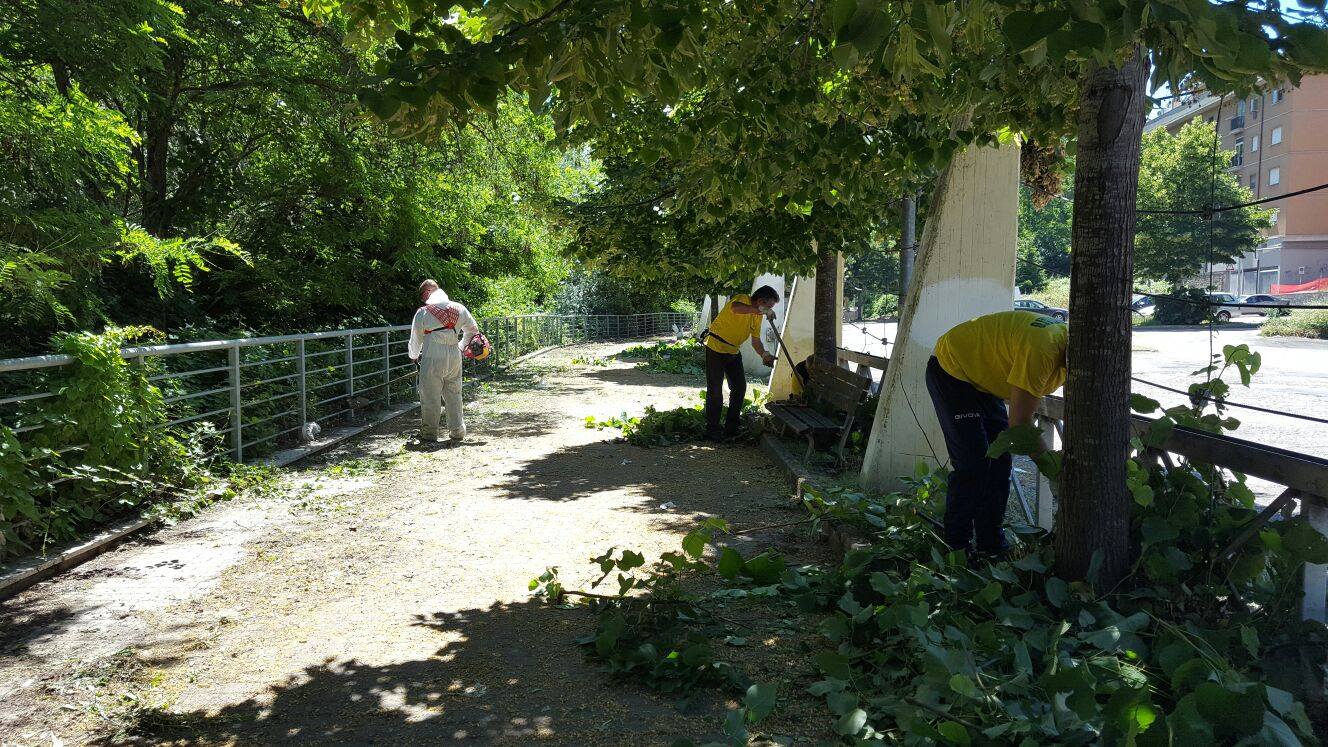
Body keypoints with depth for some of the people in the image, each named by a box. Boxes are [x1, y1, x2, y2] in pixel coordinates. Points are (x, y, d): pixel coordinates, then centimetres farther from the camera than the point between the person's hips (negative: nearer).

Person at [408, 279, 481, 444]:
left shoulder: (423, 312, -5)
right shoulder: (458, 308, 6)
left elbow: (416, 339, 3)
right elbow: (473, 330, 16)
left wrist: (414, 356, 23)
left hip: (432, 361, -4)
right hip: (454, 359, 4)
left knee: (430, 398, 5)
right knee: (454, 396, 13)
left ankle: (429, 434, 11)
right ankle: (458, 432, 17)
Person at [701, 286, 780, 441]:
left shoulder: (757, 316, 6)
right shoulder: (742, 300, -20)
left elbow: (755, 340, 8)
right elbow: (735, 307, -45)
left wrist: (764, 355, -10)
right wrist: (760, 310, -46)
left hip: (734, 352, 9)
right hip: (716, 348, -9)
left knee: (740, 387, 9)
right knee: (715, 390, -3)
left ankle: (731, 428, 19)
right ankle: (712, 430, 5)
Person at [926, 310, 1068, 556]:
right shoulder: (1041, 350, -36)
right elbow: (1019, 423, -31)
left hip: (984, 382, 9)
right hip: (951, 370, -9)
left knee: (999, 462, 5)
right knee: (972, 464, -13)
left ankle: (992, 547, 14)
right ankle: (955, 548, -2)